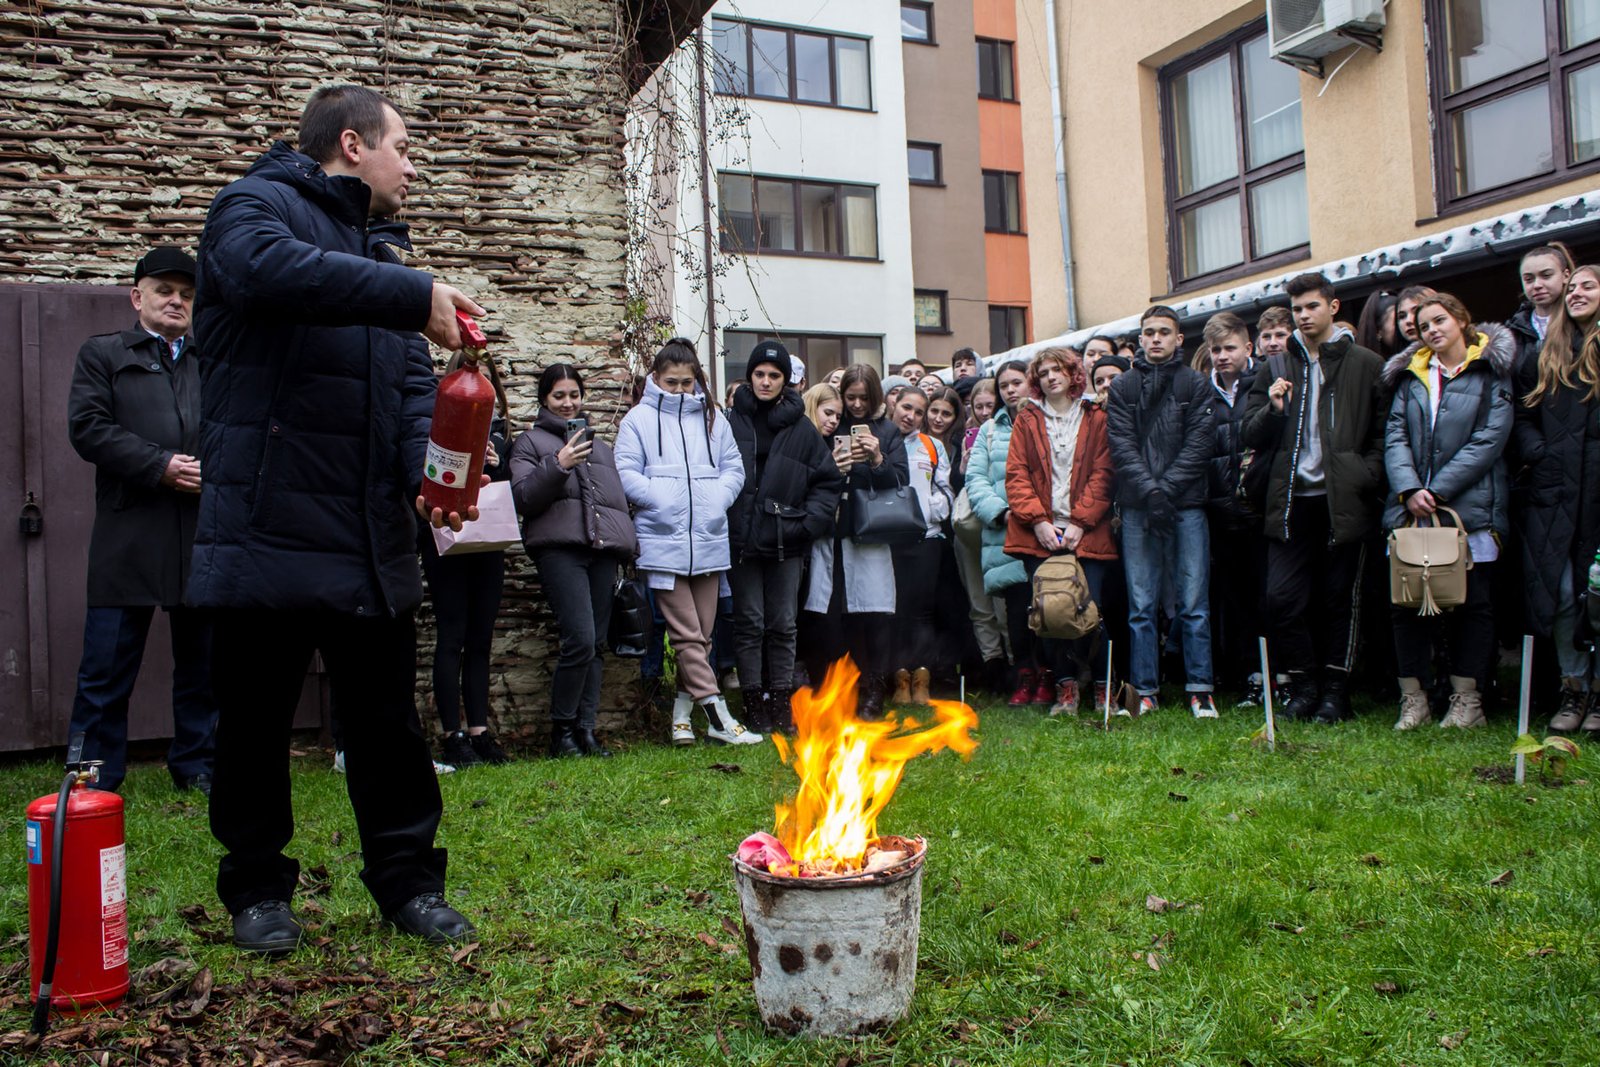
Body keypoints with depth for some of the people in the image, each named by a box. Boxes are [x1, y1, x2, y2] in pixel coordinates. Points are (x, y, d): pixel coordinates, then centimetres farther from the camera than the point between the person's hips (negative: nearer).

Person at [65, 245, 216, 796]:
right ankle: (94, 781, 10)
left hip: (207, 538, 3)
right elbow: (88, 428, -3)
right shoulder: (102, 354, 10)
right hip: (129, 538, -2)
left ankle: (197, 766, 21)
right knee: (107, 668, 0)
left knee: (202, 664, 9)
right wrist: (162, 466, -13)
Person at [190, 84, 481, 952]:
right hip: (267, 528, -6)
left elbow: (413, 378, 9)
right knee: (256, 720, 7)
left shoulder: (380, 246, 20)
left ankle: (405, 878, 23)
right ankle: (258, 889, 24)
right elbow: (274, 268, -28)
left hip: (372, 537, 6)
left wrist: (429, 464, -10)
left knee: (388, 720, 11)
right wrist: (416, 294, -28)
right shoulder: (255, 207, -1)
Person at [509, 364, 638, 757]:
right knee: (580, 640, -17)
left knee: (596, 645, 2)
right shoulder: (531, 442, 12)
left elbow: (619, 501, 30)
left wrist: (627, 546, 19)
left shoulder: (600, 445, 29)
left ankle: (586, 729, 8)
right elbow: (522, 498, -2)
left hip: (603, 549, 6)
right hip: (560, 549, -5)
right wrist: (558, 466, -14)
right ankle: (562, 729, -3)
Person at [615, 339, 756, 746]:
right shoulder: (639, 419, 5)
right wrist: (659, 498, -14)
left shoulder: (711, 418, 15)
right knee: (687, 635, -6)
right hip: (663, 541, -4)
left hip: (709, 540, 4)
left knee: (701, 634, 8)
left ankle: (682, 713, 19)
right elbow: (626, 474, -2)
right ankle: (718, 716, -4)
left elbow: (734, 468, 13)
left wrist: (718, 498, -4)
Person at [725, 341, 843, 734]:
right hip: (742, 540, -1)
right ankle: (754, 702, 12)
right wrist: (723, 524, -8)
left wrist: (809, 523, -4)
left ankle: (780, 701, 17)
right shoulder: (732, 423, 0)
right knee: (750, 623, 4)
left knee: (783, 624, 7)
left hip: (786, 543, 1)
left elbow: (829, 480, 7)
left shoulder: (801, 428, 5)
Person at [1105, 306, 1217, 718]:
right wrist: (1150, 490, -12)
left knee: (1194, 602, 0)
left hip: (1186, 504, -1)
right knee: (1141, 604, 3)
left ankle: (1199, 689, 6)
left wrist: (1166, 489, -12)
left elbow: (1198, 444, -1)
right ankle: (1145, 691, 9)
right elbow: (1122, 445, 1)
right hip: (1138, 507, 1)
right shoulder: (1123, 387, 11)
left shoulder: (1195, 385, 8)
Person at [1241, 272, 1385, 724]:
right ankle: (1303, 684, 12)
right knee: (1280, 598, -4)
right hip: (1292, 500, 2)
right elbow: (1251, 435, 10)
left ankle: (1335, 688, 16)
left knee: (1340, 598, 5)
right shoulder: (1277, 367, 12)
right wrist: (1272, 409, -9)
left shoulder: (1366, 364, 5)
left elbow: (1383, 432, 4)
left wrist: (1366, 477, -9)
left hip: (1344, 501, -2)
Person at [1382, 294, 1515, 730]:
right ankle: (1414, 699, 7)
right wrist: (1409, 489, -12)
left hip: (1471, 509, -3)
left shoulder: (1490, 373, 2)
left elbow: (1489, 440, -7)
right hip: (1411, 510, 3)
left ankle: (1467, 700, 10)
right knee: (1407, 603, 1)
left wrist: (1437, 491, -13)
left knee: (1472, 603, 2)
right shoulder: (1410, 375, 14)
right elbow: (1395, 435, 5)